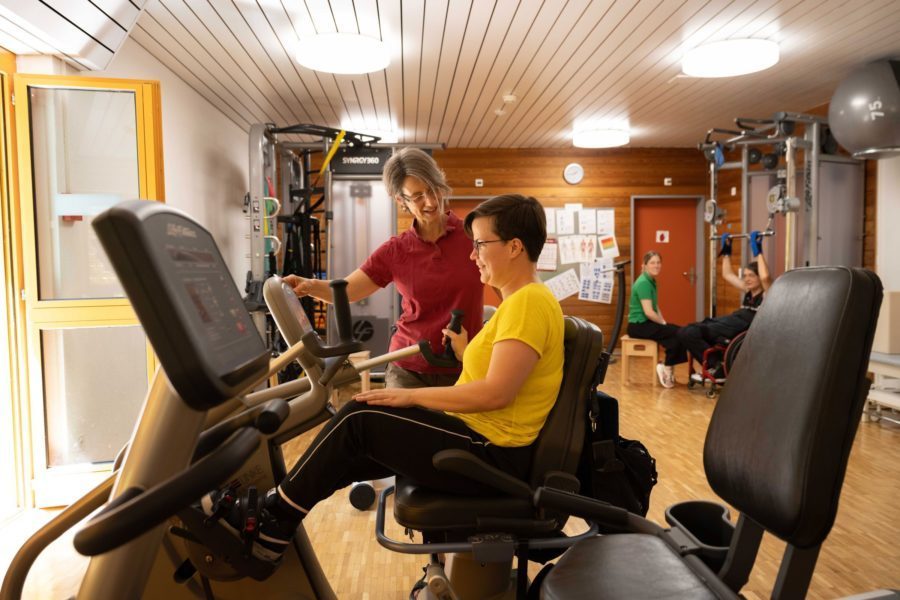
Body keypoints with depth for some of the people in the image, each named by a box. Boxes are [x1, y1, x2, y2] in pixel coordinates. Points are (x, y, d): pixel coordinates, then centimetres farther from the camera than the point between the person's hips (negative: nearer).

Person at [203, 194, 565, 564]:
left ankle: (273, 524, 4)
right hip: (480, 439, 10)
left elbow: (496, 393, -27)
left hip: (492, 457, -10)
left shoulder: (529, 301, -19)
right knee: (353, 447, 6)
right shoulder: (521, 300, 13)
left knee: (358, 418, -12)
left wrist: (411, 396, -20)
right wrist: (466, 352, 2)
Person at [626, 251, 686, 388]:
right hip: (639, 325, -9)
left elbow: (656, 307, 18)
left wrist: (663, 322, 4)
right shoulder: (643, 283, -18)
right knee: (677, 333, -17)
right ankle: (667, 368, 0)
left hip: (646, 323, 9)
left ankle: (667, 367, 4)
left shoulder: (652, 281, 12)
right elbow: (648, 312, -23)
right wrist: (663, 323, -10)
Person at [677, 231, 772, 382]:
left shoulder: (767, 294, 4)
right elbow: (728, 275, 37)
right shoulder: (747, 291, 27)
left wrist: (758, 251, -14)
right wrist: (727, 250, 35)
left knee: (691, 333, -27)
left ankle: (718, 369, -14)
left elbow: (765, 277, -19)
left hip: (745, 326, -9)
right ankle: (715, 366, -8)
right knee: (685, 332, -14)